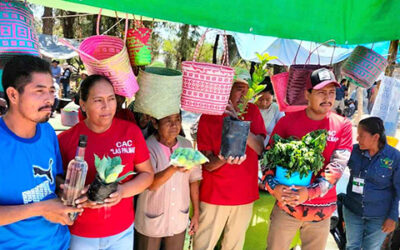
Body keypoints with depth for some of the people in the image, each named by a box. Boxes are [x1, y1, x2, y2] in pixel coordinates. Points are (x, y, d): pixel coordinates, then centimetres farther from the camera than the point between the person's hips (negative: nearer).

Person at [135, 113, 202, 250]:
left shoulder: (186, 145, -2)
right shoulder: (147, 147, -17)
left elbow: (193, 180, 4)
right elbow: (151, 184, -27)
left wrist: (196, 213, 6)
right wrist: (174, 168, -44)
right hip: (151, 223, -3)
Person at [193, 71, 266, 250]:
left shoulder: (253, 111, -2)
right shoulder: (208, 117, -9)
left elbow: (259, 148, -14)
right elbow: (208, 164, -11)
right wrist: (225, 158, -32)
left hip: (244, 194, 3)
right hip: (215, 194, -2)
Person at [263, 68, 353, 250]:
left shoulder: (343, 126, -2)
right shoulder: (288, 120, -3)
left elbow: (338, 165, -10)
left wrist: (311, 192, -23)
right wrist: (273, 186, -18)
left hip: (322, 210, 1)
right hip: (287, 203, 0)